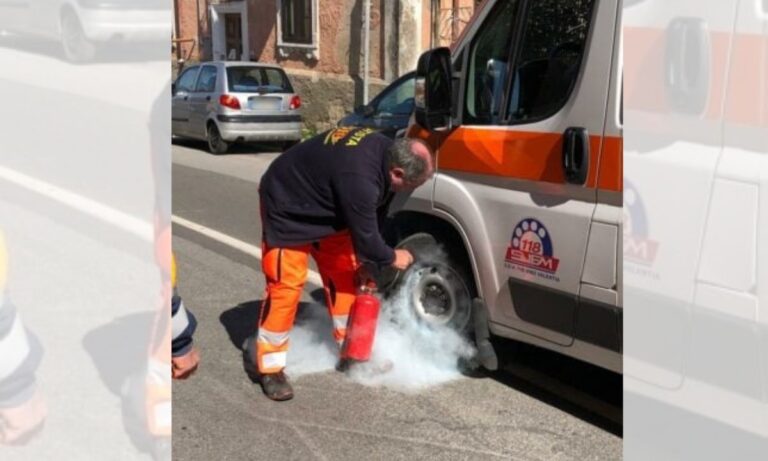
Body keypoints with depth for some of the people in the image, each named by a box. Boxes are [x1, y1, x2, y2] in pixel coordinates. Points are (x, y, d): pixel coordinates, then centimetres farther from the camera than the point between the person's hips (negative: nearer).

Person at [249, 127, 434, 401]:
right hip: (287, 206, -9)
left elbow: (373, 219, -1)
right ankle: (269, 367, -4)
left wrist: (369, 263, 0)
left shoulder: (385, 152, -11)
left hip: (324, 206, 9)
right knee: (286, 284, -13)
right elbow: (365, 235, -29)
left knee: (344, 273, 9)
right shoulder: (358, 177, -40)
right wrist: (392, 258, -10)